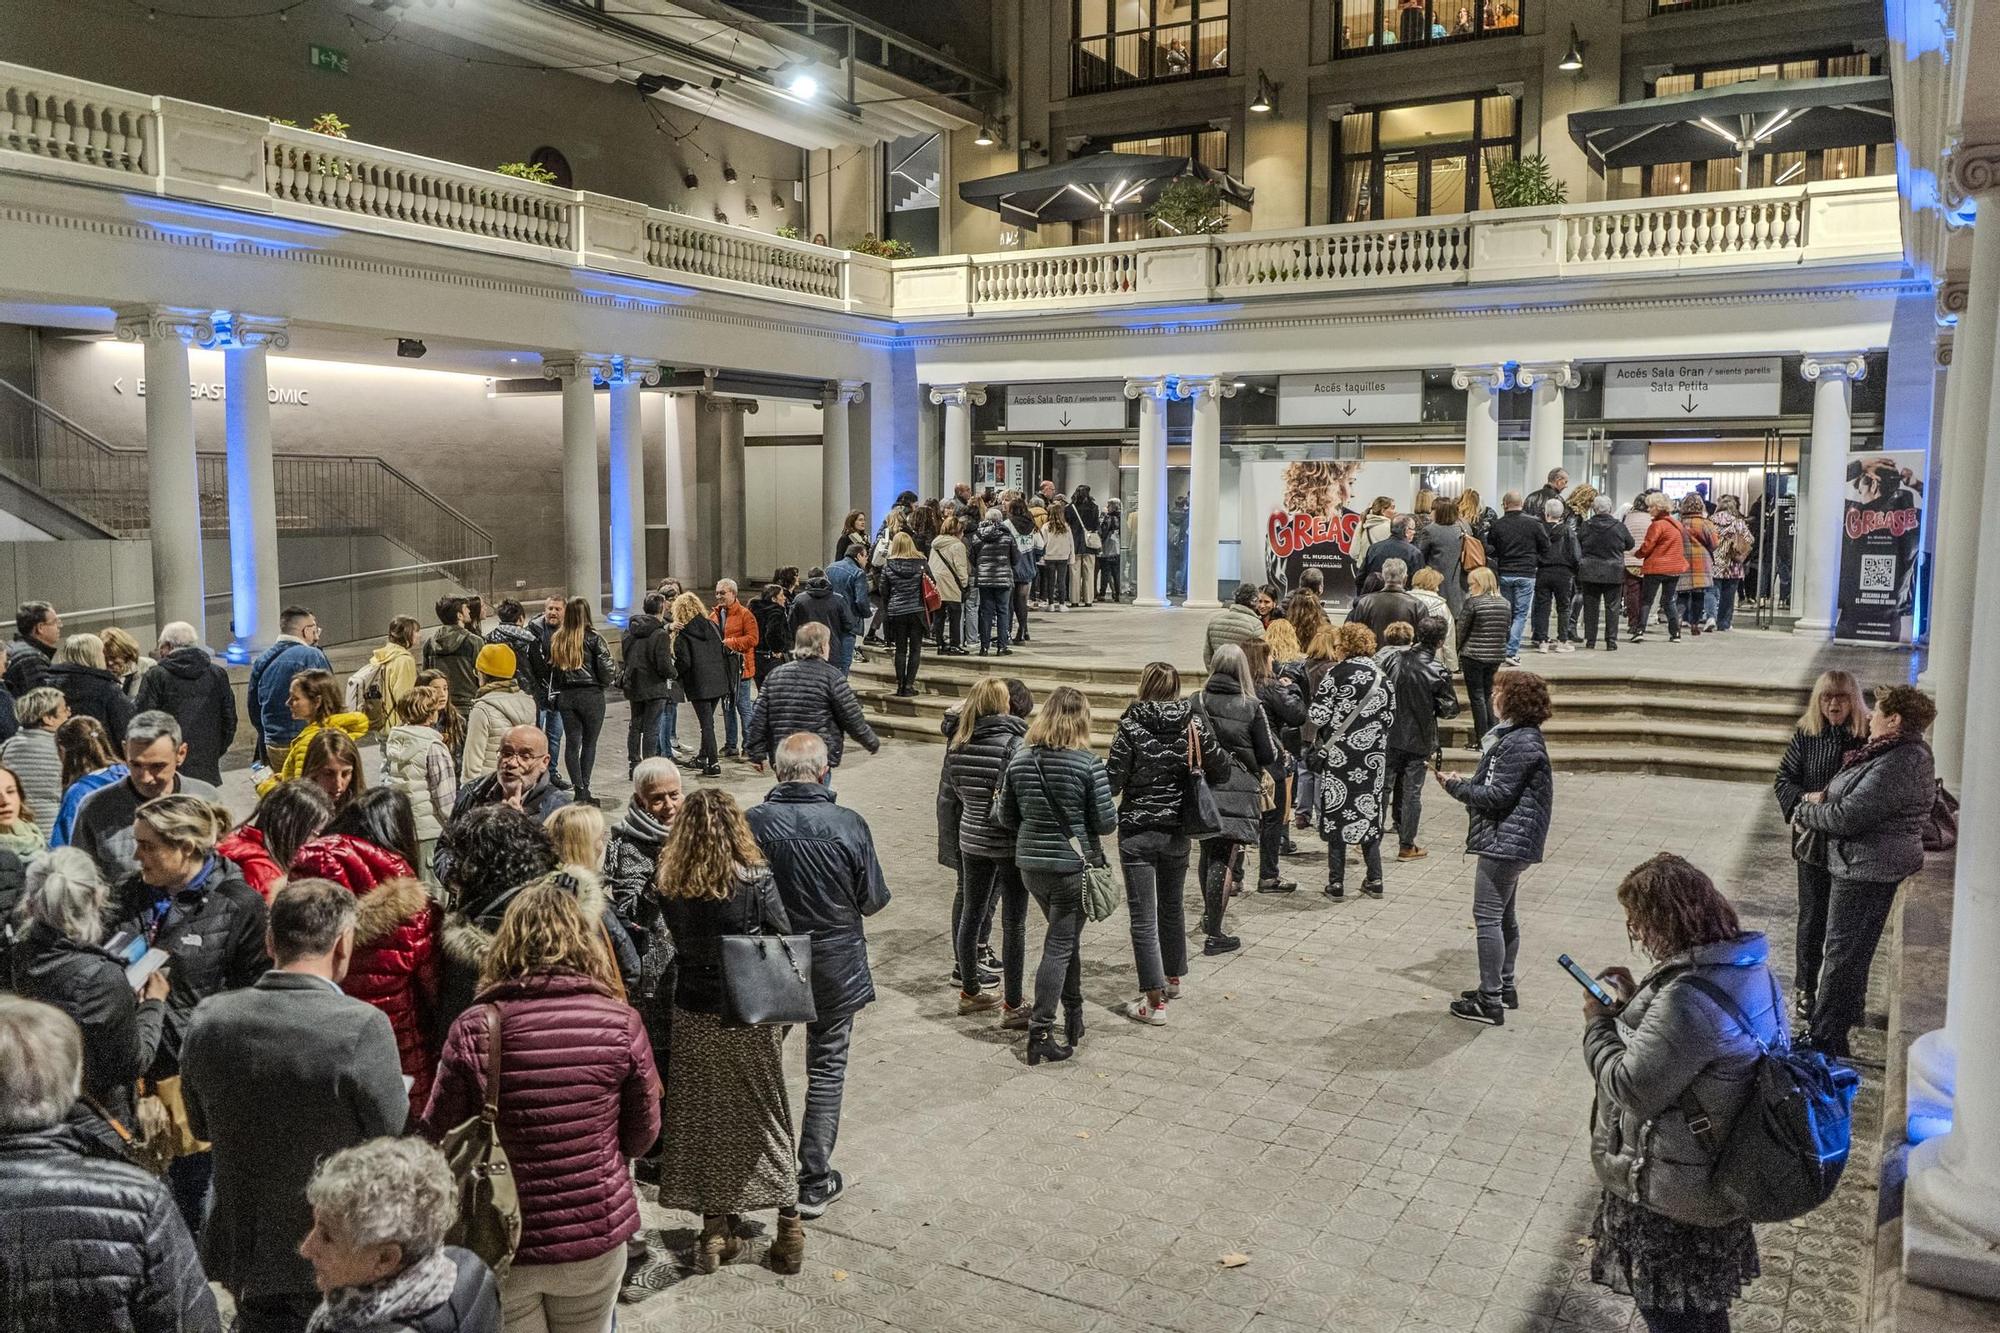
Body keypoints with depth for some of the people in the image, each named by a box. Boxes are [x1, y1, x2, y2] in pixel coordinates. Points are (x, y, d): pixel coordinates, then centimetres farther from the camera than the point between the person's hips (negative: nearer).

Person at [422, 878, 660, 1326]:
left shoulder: (476, 1028, -16)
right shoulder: (622, 1023, -11)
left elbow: (436, 1137, -5)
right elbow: (643, 1136, 0)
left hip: (502, 1244, -1)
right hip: (597, 1239, 1)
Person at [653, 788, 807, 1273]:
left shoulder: (668, 886, -10)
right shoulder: (756, 880, -18)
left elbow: (677, 940, 2)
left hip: (693, 1015, 2)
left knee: (702, 1117, 15)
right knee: (766, 1114, 14)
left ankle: (714, 1231, 23)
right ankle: (789, 1225, 21)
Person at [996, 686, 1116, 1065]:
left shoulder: (1020, 759, -2)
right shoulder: (1088, 764, -15)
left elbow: (1004, 816, 4)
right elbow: (1106, 822, -11)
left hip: (1030, 863, 5)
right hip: (1073, 866, -5)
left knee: (1067, 936, 22)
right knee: (1060, 946, 3)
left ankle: (1074, 1017, 33)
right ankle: (1040, 1032, 1)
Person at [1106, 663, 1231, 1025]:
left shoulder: (1131, 727, -13)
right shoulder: (1193, 724, -3)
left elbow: (1113, 781, -14)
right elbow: (1222, 770, 0)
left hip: (1137, 832, -4)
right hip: (1177, 831, 4)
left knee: (1143, 917, 1)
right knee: (1173, 906, 24)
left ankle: (1154, 1002, 0)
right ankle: (1173, 979, 40)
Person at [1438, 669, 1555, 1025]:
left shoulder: (1519, 744, -20)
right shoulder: (1520, 736, 14)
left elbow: (1498, 795, -22)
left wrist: (1456, 786, -10)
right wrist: (1466, 782, 6)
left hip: (1504, 842, -11)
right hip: (1509, 841, 11)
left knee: (1487, 916, -7)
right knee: (1502, 916, 19)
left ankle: (1490, 1002, -3)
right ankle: (1504, 988, 30)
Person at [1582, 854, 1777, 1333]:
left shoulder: (1689, 998, -35)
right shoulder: (1744, 965, -3)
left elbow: (1634, 1088, -28)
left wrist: (1597, 1024, -14)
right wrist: (1636, 1001, 3)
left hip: (1673, 1187, -9)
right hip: (1718, 1167, 9)